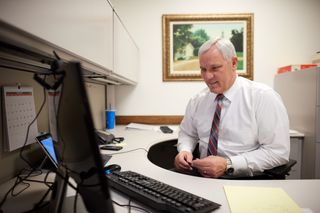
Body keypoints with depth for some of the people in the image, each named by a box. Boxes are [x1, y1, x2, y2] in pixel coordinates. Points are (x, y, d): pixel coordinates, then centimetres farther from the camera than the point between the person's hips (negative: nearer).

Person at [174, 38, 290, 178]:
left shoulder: (264, 97, -9)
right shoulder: (197, 100, 4)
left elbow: (279, 152, -12)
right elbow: (187, 134, 16)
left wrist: (228, 165, -20)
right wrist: (185, 151, -7)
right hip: (202, 177, 4)